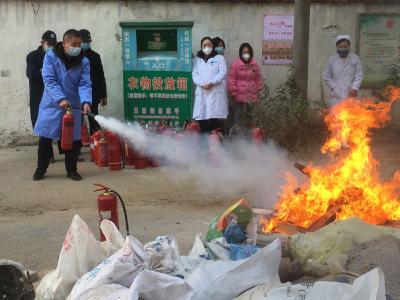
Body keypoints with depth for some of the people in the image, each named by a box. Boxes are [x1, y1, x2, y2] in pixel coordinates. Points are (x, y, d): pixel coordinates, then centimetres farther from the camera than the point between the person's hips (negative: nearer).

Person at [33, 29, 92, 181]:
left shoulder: (84, 62, -4)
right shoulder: (51, 56, -10)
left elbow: (84, 84, -11)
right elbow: (49, 81, -16)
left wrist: (86, 102, -29)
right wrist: (60, 99, -29)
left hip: (73, 106, 1)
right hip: (51, 104, -1)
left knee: (73, 139, 5)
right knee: (45, 138, 5)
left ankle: (71, 169, 20)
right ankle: (41, 169, 21)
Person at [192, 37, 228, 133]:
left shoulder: (219, 58, 13)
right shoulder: (197, 59, 19)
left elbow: (222, 73, 0)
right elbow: (194, 74, 7)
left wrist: (211, 83, -14)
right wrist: (202, 84, -12)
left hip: (216, 92, -2)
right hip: (201, 92, 2)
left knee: (214, 118, -13)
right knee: (202, 119, -3)